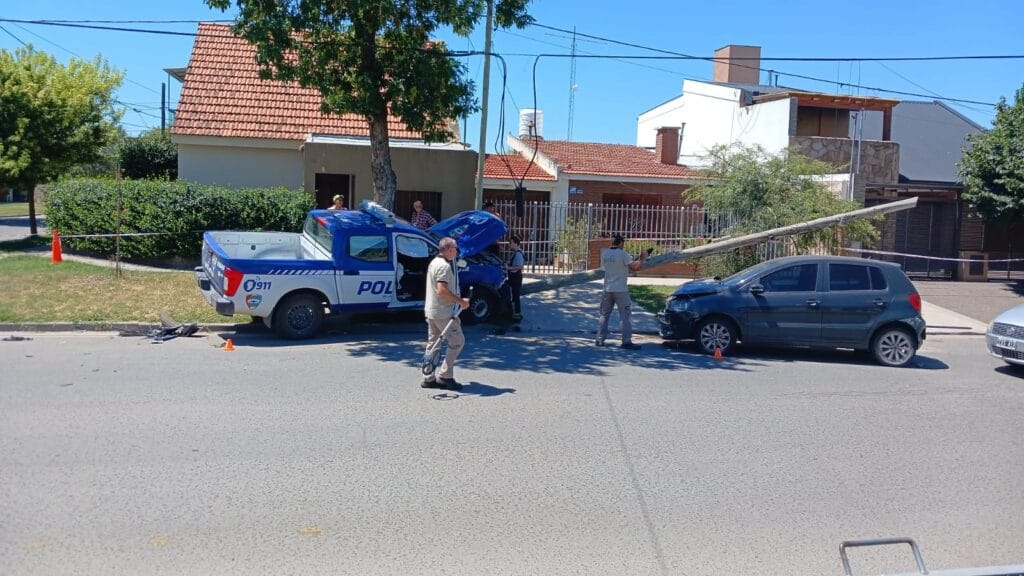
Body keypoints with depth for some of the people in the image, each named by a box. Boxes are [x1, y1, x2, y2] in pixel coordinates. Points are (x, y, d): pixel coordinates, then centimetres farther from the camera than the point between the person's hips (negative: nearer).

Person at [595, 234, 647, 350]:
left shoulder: (604, 253, 4)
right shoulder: (623, 254, -13)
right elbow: (635, 267, -19)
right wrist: (642, 259, 0)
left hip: (607, 289, 5)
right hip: (620, 290, -5)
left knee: (604, 315, 13)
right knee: (625, 316, 1)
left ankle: (600, 339, 13)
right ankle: (627, 341, -2)